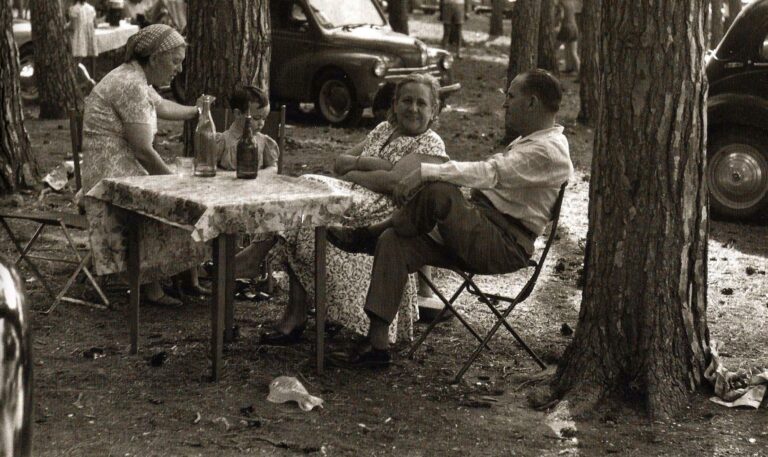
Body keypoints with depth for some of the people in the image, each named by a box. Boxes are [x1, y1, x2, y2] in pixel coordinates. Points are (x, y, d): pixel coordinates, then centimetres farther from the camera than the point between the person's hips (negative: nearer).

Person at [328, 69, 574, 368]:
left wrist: (425, 172, -28)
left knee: (438, 192, -32)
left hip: (505, 245, -10)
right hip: (478, 233, 10)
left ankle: (371, 233, -3)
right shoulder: (528, 142, 22)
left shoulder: (549, 150, -14)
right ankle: (376, 344, -11)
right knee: (395, 243, -7)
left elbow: (489, 173, -25)